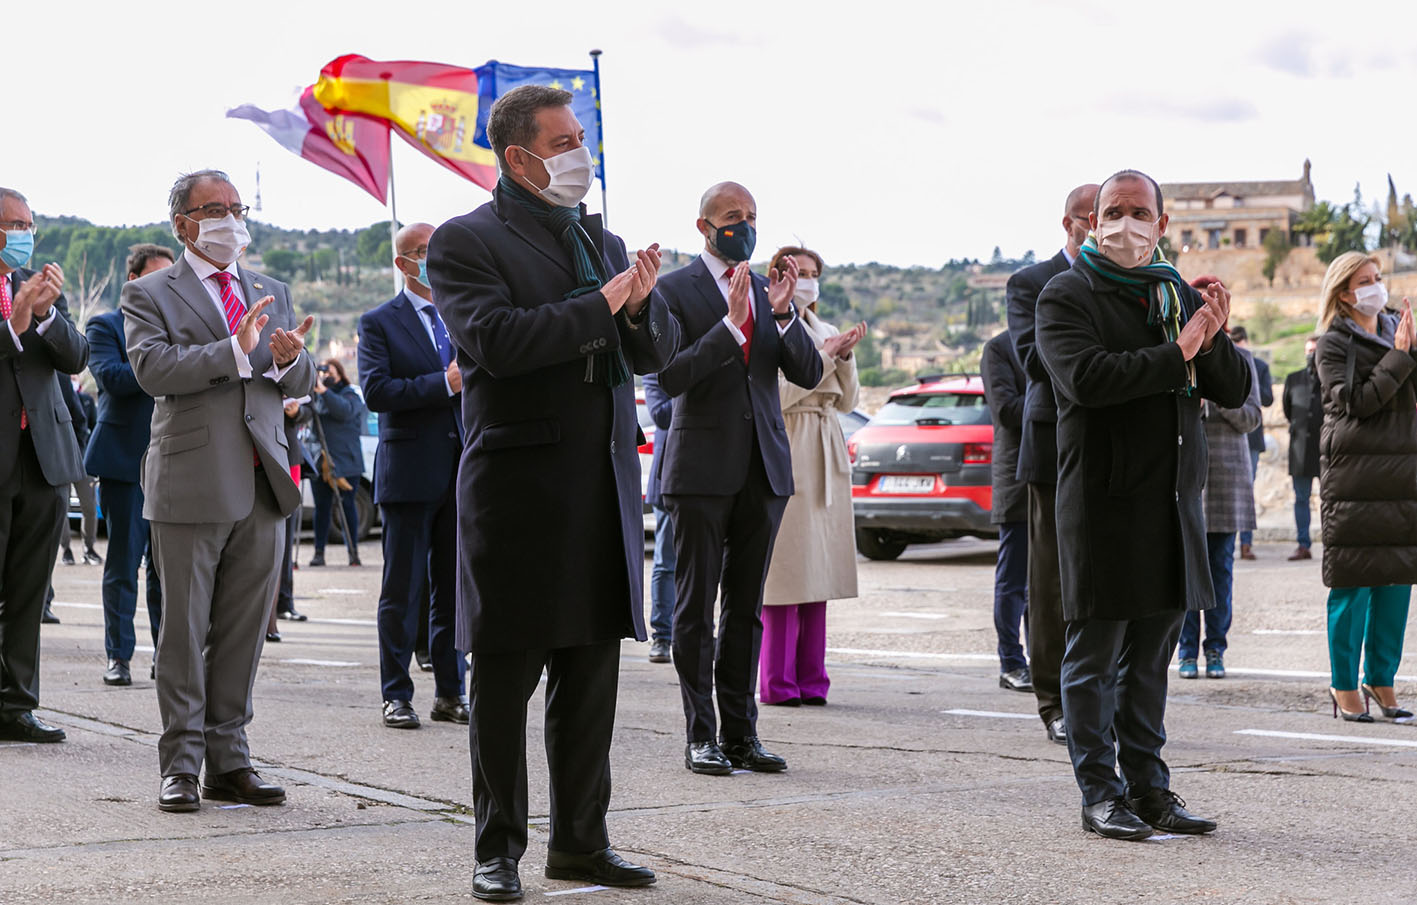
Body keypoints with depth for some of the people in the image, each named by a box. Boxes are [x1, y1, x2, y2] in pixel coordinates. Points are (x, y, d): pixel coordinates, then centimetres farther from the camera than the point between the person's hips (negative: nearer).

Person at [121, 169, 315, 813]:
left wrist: (288, 359, -10)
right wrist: (235, 350, -24)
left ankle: (229, 761, 14)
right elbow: (153, 369, -15)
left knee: (244, 631, 7)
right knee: (185, 630, 0)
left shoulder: (272, 294, 17)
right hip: (191, 486, -5)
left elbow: (301, 384, 14)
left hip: (263, 485, 5)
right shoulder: (149, 294, 1)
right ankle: (180, 764, 7)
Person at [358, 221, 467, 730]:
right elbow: (376, 391, -14)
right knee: (403, 589, 0)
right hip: (409, 473, -4)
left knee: (454, 587, 8)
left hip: (461, 473, 4)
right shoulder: (379, 323, 0)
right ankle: (396, 695, 7)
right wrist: (443, 383, -19)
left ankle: (450, 693, 15)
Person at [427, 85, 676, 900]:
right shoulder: (467, 241, -4)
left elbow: (660, 352, 13)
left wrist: (641, 306, -9)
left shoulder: (607, 243, 16)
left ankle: (581, 839, 20)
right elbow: (496, 340, -20)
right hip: (518, 489, -6)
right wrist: (600, 307, -16)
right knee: (505, 679, 2)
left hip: (606, 489, 6)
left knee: (592, 678, 10)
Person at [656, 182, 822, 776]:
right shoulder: (675, 290, -3)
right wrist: (732, 324, -22)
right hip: (701, 470, -5)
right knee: (696, 606, 0)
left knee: (746, 607, 8)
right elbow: (671, 376, -15)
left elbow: (809, 375, 6)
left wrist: (783, 313, -10)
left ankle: (741, 732, 13)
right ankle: (701, 736, 4)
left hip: (763, 469, 5)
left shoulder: (768, 289, 13)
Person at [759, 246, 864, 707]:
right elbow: (773, 396, -13)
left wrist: (845, 357, 0)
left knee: (818, 568, 5)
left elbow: (848, 400, 16)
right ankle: (776, 682, -5)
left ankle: (810, 680, 8)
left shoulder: (824, 331, 19)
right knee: (784, 569, -8)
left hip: (826, 458, 7)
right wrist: (825, 358, -11)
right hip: (786, 455, -7)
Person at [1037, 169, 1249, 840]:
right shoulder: (1066, 296, -2)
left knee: (1151, 653, 11)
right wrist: (1177, 354, -18)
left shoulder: (1181, 295, 15)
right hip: (1102, 499, -6)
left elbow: (1234, 391, 11)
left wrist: (1213, 338, -9)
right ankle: (1099, 792, 4)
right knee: (1095, 653, -1)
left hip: (1173, 500, 6)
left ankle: (1148, 785, 17)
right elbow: (1086, 378, -20)